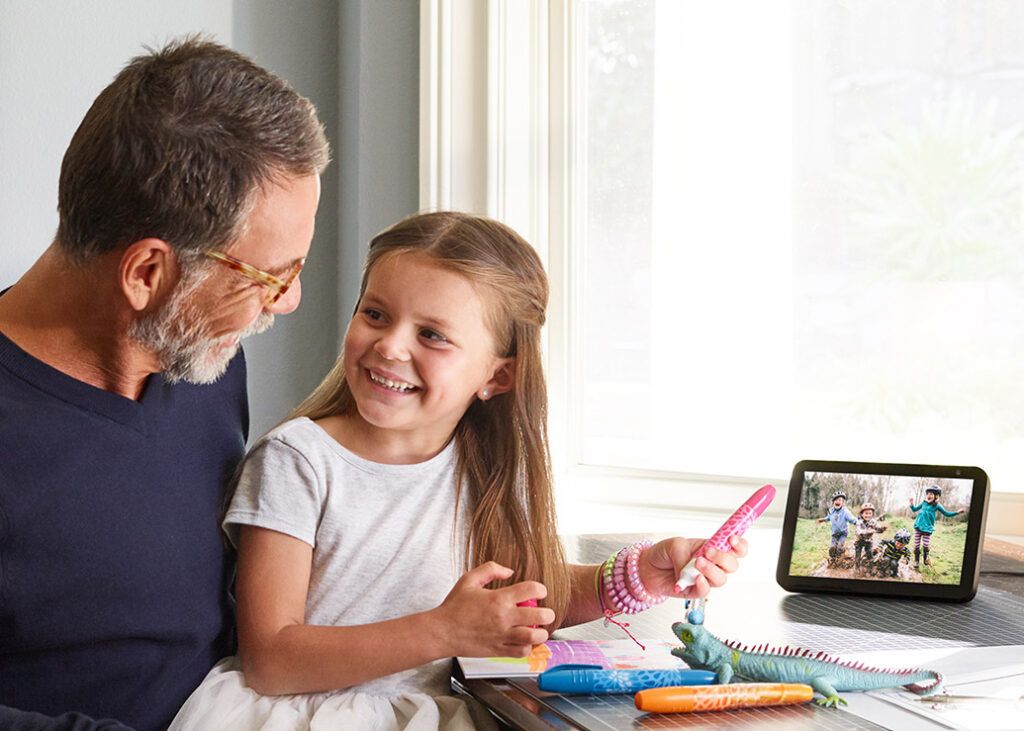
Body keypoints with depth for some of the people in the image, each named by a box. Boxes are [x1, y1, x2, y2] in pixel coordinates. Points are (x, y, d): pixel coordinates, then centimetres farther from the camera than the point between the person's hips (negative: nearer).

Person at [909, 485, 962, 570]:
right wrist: (912, 504, -1)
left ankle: (926, 559, 19)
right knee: (916, 546, 3)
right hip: (918, 527, 2)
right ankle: (916, 562, 13)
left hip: (927, 528, -2)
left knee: (926, 546, -4)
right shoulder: (924, 503, 5)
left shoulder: (937, 506, -2)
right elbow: (914, 509, 18)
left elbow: (946, 513, 6)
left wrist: (957, 512, -4)